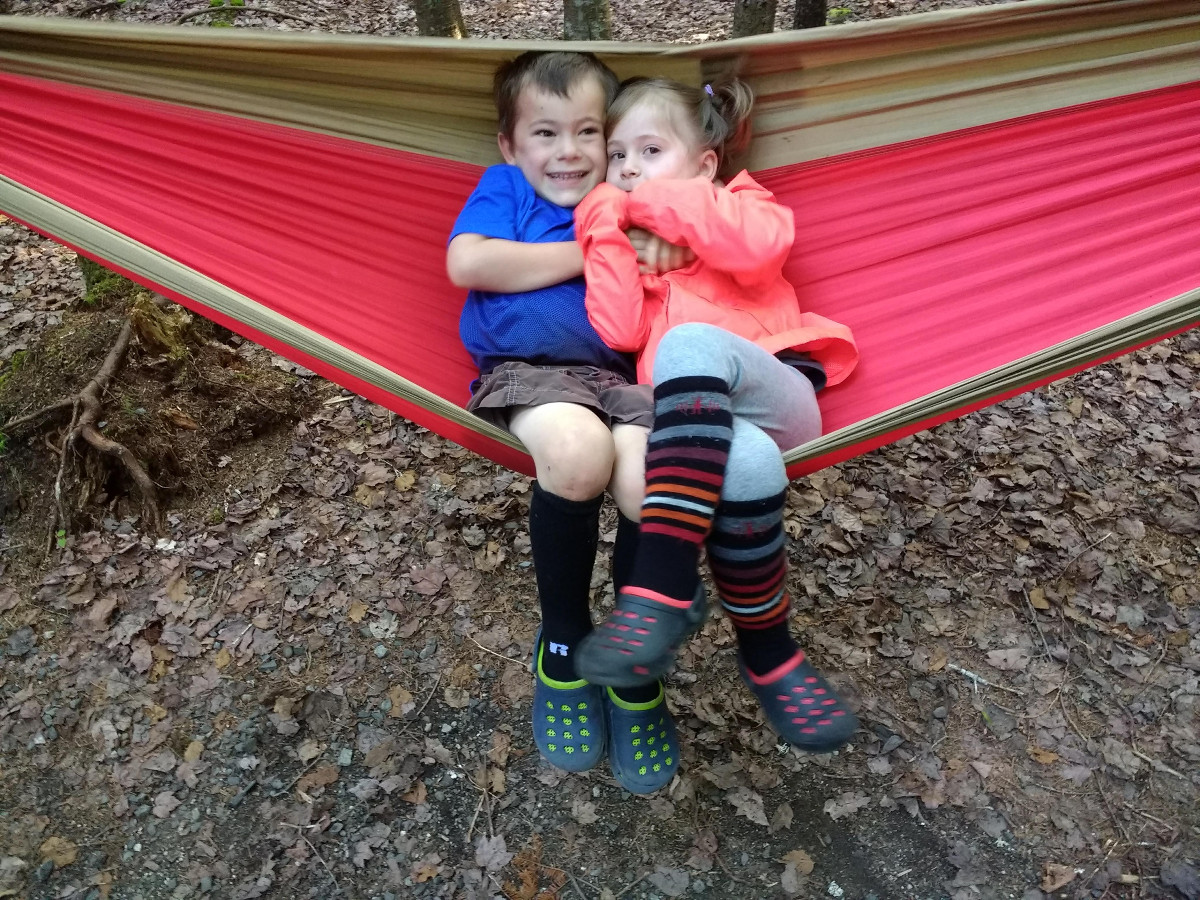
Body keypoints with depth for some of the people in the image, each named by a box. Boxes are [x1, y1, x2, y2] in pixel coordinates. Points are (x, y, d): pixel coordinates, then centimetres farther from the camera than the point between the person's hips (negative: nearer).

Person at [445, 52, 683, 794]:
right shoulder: (504, 189, 17)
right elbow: (467, 263, -3)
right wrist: (583, 254, 1)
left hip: (619, 372, 3)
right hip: (528, 371, -2)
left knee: (650, 478, -30)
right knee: (578, 451, -36)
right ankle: (564, 643, -9)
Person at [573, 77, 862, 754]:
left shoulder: (739, 203, 20)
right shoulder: (624, 242, 27)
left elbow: (762, 245, -10)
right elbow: (621, 332, 5)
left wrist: (658, 201, -3)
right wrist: (611, 233, 3)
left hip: (777, 394, -1)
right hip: (692, 422, 2)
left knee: (690, 343, -36)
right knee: (746, 465, -37)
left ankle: (662, 589, -43)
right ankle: (769, 653, -18)